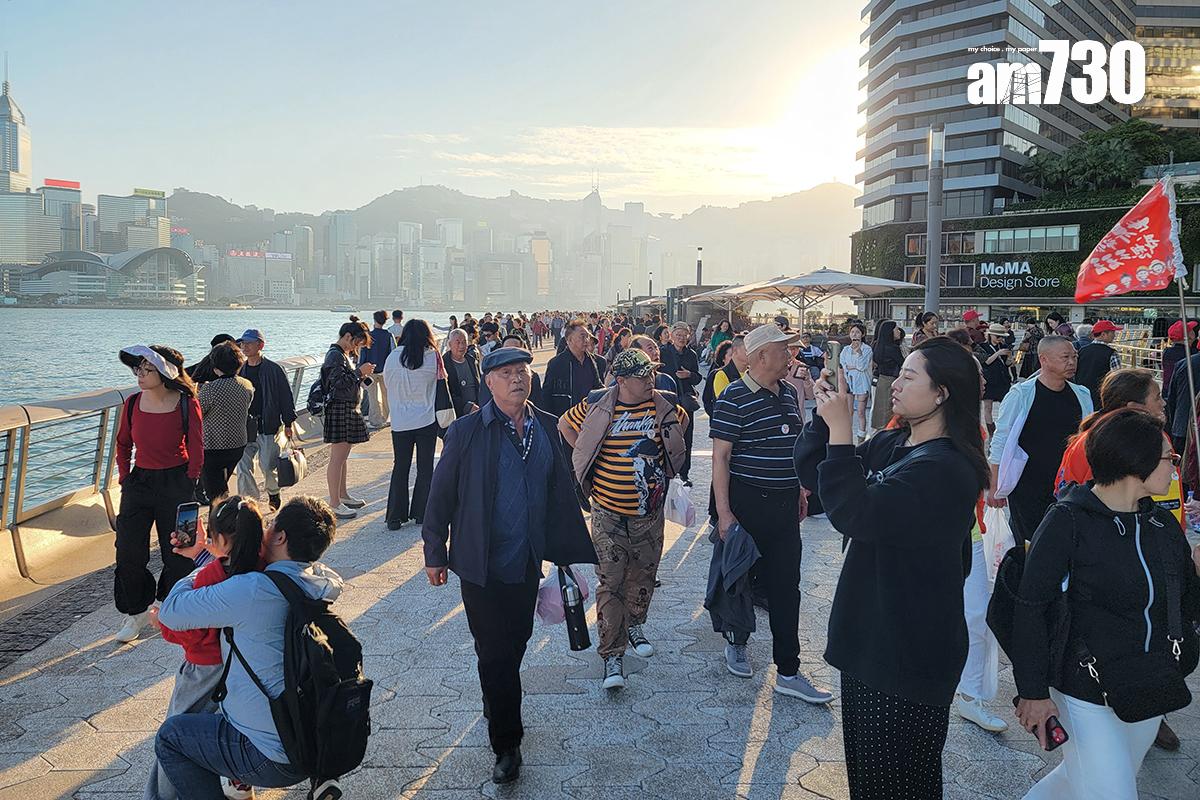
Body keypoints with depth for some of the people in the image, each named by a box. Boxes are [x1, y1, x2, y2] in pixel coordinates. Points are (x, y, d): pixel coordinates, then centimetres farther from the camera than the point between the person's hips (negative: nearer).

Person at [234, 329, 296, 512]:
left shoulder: (273, 370, -4)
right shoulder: (239, 371, 9)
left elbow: (286, 397, -1)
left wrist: (288, 423, -3)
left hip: (268, 426, -4)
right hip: (244, 427, 4)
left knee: (268, 466, -4)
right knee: (243, 468, -2)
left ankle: (273, 493, 25)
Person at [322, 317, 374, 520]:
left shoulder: (344, 355, 17)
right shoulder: (334, 355, -14)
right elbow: (339, 384, -22)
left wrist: (362, 374, 9)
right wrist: (359, 372, -16)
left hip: (349, 410, 10)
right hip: (339, 409, -10)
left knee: (343, 456, 17)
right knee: (337, 457, -8)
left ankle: (343, 496, 26)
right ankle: (334, 504, -4)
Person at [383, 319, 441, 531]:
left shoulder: (393, 357, -5)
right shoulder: (432, 357, -9)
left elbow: (387, 381, 7)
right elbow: (440, 378, 4)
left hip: (400, 422, 1)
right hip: (426, 420, -1)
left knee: (400, 468, 9)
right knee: (425, 468, 10)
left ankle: (395, 516, 9)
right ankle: (421, 513, 15)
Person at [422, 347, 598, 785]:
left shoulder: (547, 428, 1)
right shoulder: (466, 431, -11)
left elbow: (562, 493, 8)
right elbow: (441, 495, -6)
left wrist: (570, 551, 11)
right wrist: (435, 553, -4)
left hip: (528, 563, 5)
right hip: (482, 566, -4)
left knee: (515, 643, 19)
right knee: (495, 654, 5)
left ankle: (498, 711, 45)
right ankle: (506, 743, 20)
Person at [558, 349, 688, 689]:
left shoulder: (663, 405, -2)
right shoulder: (597, 406, -9)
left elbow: (682, 420, 21)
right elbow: (565, 424, 9)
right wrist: (587, 457, 2)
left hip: (649, 511, 3)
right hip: (608, 512, -3)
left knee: (644, 573, 16)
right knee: (610, 582, -4)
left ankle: (634, 626, 41)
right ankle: (612, 655, 3)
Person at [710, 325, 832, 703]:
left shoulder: (788, 393, 9)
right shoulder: (733, 398, -14)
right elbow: (720, 458, -15)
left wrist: (800, 490, 20)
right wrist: (724, 512, -18)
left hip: (786, 504, 6)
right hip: (748, 502, -6)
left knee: (786, 587, 6)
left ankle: (788, 672, 13)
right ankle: (736, 643, 36)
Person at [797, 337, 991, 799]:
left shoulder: (945, 468, -23)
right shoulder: (890, 445, 5)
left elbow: (855, 514, -32)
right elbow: (811, 468, 5)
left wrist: (840, 432, -28)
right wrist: (825, 415, -8)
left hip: (909, 653, -9)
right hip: (870, 635, 9)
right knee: (864, 761, 24)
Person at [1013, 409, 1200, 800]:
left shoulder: (1163, 525, 3)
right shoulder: (1069, 521, -16)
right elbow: (1031, 607, -15)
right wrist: (1033, 692, -15)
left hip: (1149, 697, 6)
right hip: (1086, 695, -6)